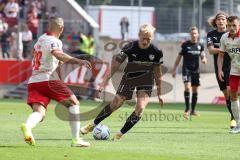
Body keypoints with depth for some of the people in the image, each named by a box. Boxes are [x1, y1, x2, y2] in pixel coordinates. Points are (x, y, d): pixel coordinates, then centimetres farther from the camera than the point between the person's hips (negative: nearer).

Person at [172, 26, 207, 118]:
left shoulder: (200, 46, 6)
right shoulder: (185, 45, -4)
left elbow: (203, 56, 10)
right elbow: (179, 57, 1)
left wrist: (204, 59, -15)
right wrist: (174, 69, 0)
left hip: (196, 70, 4)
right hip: (186, 69, -4)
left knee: (195, 90, 9)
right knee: (187, 87, -19)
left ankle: (193, 110, 20)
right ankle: (187, 109, -11)